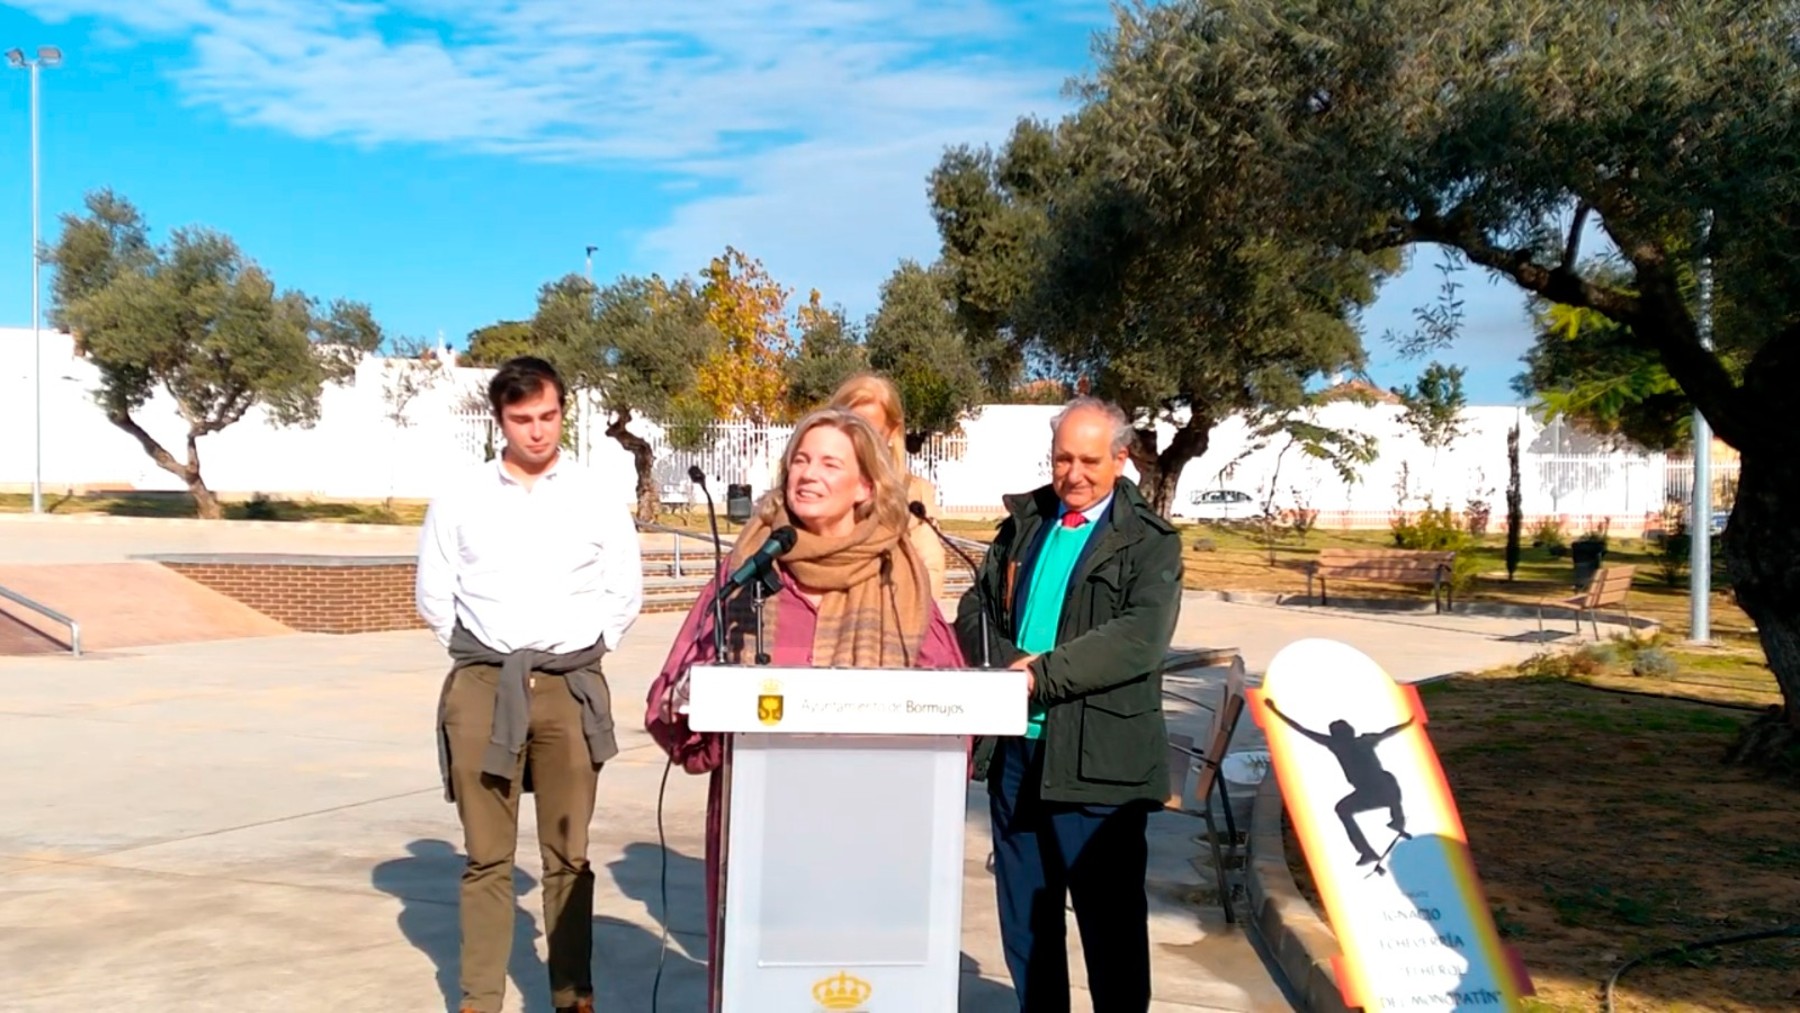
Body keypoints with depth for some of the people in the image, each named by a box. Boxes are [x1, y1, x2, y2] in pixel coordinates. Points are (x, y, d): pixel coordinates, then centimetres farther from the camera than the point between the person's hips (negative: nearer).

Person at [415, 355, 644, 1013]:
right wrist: (480, 656, 5)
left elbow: (626, 595, 9)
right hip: (482, 688, 0)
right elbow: (434, 595, 10)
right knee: (487, 856, 4)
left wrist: (579, 655, 4)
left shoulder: (597, 500, 4)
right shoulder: (461, 499, 4)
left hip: (571, 688, 0)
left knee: (568, 855, 4)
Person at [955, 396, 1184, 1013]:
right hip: (1015, 747, 6)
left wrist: (1044, 674, -19)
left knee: (1110, 916, 2)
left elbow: (1141, 637, -17)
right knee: (1023, 912, 16)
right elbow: (974, 608, 12)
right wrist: (1012, 661, -8)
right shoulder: (1023, 522, 13)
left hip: (1097, 757, -5)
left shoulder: (1149, 543, -3)